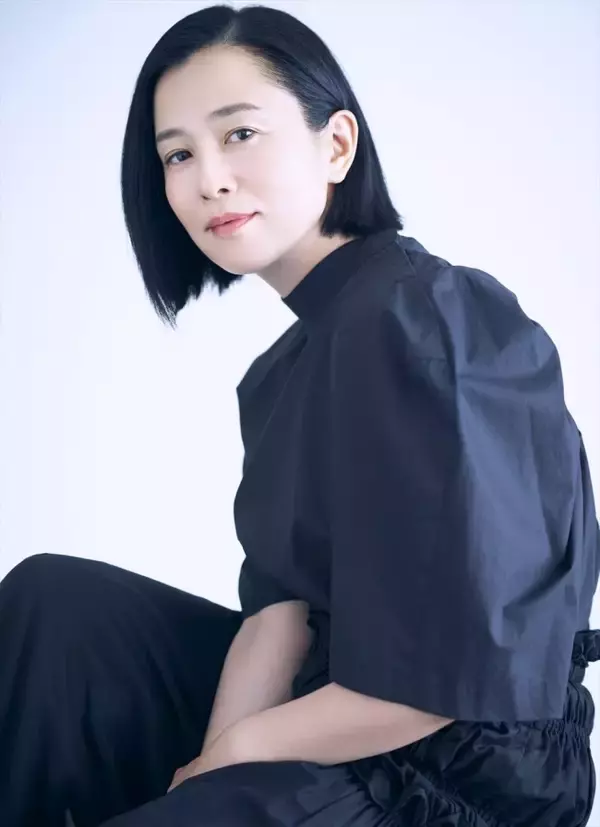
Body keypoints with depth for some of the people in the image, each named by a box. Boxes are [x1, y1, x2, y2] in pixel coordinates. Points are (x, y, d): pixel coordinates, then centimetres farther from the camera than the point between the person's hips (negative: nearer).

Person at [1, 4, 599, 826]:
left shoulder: (421, 319, -20)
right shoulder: (283, 373, 9)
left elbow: (450, 678, -25)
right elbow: (283, 602, 3)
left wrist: (237, 749, -11)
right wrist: (213, 760, -14)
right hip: (329, 713, 8)